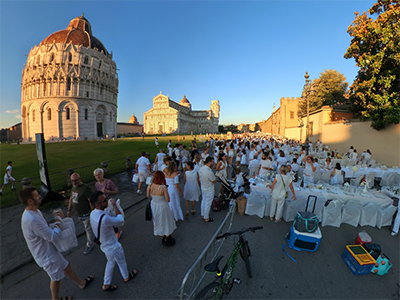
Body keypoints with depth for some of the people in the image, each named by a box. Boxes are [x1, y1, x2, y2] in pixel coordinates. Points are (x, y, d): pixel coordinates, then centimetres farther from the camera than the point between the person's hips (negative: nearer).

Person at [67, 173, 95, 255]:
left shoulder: (85, 188, -25)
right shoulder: (73, 187, 4)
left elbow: (91, 202, -25)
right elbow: (71, 199, 17)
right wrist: (69, 210, 15)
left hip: (86, 214, -8)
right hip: (79, 214, 8)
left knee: (88, 229, 7)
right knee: (88, 227, 23)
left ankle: (90, 245, 25)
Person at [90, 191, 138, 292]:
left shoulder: (93, 213, -13)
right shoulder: (104, 218, -42)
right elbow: (120, 220, -27)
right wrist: (115, 205, -23)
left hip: (104, 245, 7)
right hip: (112, 247, -7)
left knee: (110, 262, 31)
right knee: (121, 262, 23)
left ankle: (106, 285, 46)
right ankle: (126, 277, 50)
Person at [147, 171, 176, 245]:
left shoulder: (150, 186, -17)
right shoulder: (163, 188, -31)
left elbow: (148, 196, 0)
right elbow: (168, 200, -22)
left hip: (153, 205, 5)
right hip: (162, 206, -5)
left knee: (158, 221, 27)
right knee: (166, 221, 21)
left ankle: (163, 237, 48)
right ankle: (167, 238, 40)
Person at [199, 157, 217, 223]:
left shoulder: (201, 168, -9)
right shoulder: (209, 172, -34)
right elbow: (215, 181, -19)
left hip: (203, 188, 8)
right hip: (209, 190, -8)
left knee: (203, 202, 24)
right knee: (207, 204, 10)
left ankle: (203, 215, 43)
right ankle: (206, 218, 29)